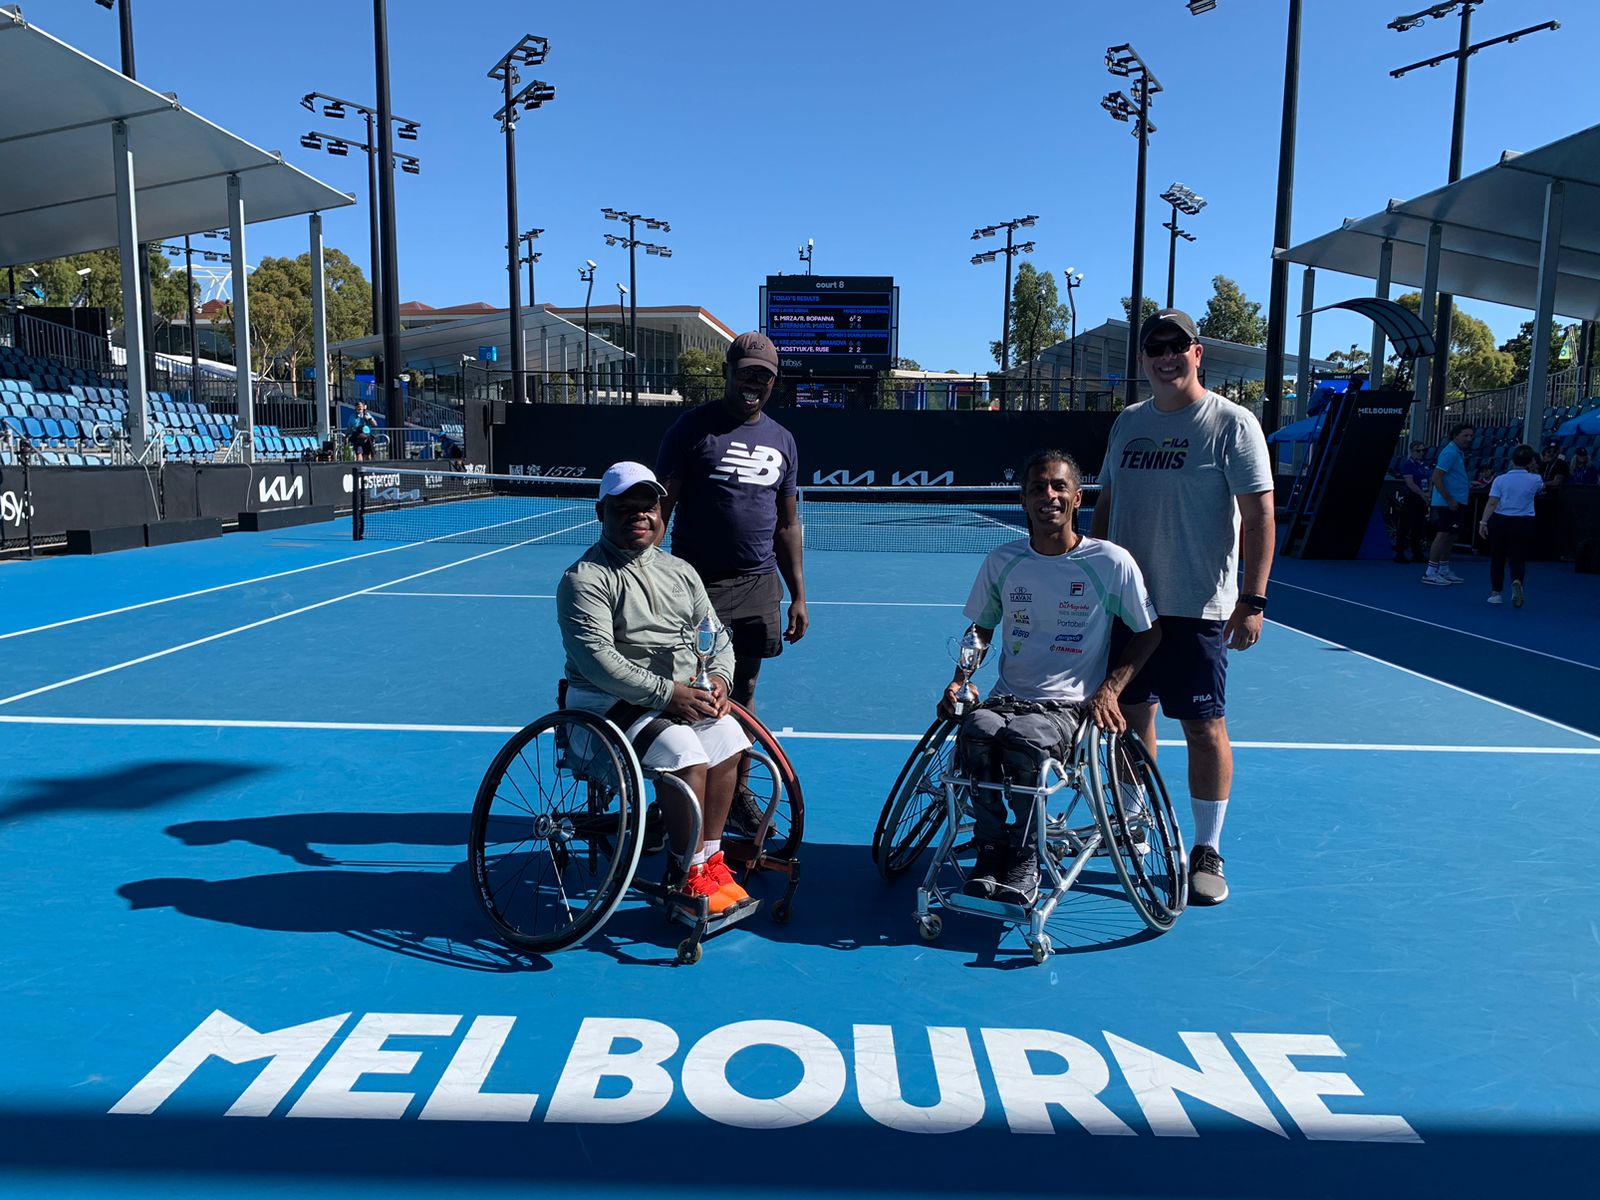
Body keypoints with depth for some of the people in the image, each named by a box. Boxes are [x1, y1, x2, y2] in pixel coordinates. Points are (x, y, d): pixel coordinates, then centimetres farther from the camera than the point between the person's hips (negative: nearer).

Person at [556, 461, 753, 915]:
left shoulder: (679, 571, 16)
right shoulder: (585, 578, -8)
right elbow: (597, 659, -19)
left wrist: (719, 678, -4)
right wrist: (666, 692, -24)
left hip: (684, 696, 7)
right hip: (611, 702, -7)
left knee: (728, 740, -19)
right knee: (685, 752, -28)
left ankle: (709, 858, -5)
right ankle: (688, 878, -12)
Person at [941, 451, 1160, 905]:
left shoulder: (1112, 562, -2)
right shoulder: (1002, 560, 7)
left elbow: (1149, 632, 8)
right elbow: (981, 629, 20)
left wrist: (1109, 689, -6)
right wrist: (961, 679, 2)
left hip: (1070, 705, -3)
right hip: (1006, 697, 3)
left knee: (1025, 739, -36)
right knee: (976, 734, -33)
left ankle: (1026, 854, -12)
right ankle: (991, 849, -11)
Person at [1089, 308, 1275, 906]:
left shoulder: (1231, 424, -6)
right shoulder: (1127, 423, 11)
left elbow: (1259, 515, -10)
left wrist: (1253, 599, -17)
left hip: (1197, 609, -5)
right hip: (1126, 602, 6)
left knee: (1204, 726, -2)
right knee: (1131, 712, 14)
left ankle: (1208, 851, 11)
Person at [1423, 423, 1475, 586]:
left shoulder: (1459, 453, 14)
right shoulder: (1450, 452, -14)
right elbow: (1436, 479, -20)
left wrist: (1468, 485, 13)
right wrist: (1450, 500, -20)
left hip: (1457, 503, 9)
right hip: (1448, 503, -9)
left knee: (1450, 537, 12)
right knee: (1443, 535, -9)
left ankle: (1444, 570, 20)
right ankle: (1430, 573, -6)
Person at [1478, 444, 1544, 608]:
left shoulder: (1500, 480, -6)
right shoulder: (1535, 480, -2)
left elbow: (1492, 503, -13)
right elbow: (1542, 487, 24)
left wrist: (1483, 522, -11)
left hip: (1500, 521, 0)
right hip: (1523, 524, 0)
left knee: (1497, 558, 11)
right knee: (1518, 559, 4)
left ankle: (1496, 592, 16)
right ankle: (1517, 582, -26)